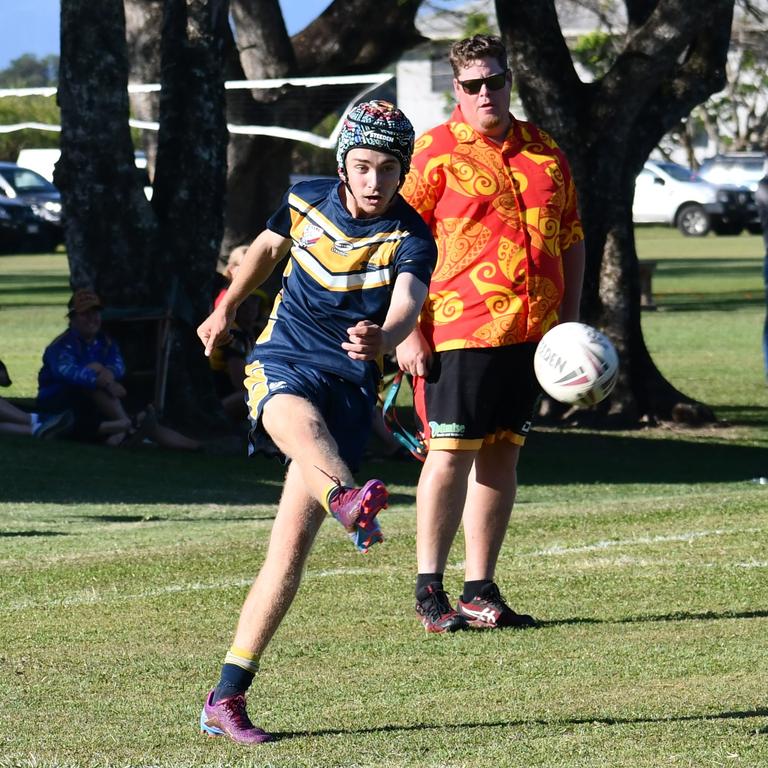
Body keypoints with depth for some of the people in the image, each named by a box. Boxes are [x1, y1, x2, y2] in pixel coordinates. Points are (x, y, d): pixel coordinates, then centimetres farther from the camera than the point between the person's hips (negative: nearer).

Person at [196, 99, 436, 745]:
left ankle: (227, 699, -6)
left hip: (351, 383, -1)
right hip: (282, 362, 1)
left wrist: (383, 337, -52)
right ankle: (350, 501, -74)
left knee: (291, 544, -11)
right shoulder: (306, 201, 3)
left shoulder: (411, 239, -8)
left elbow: (408, 305, -29)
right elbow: (268, 247, 26)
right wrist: (226, 310, 38)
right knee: (295, 417, -39)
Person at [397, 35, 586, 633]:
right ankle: (429, 591, 3)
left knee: (503, 453, 8)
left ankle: (481, 590, 14)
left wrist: (569, 320, 11)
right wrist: (407, 331, -10)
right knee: (451, 451, -5)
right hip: (458, 331, -5)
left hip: (530, 333, 5)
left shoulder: (545, 154, 13)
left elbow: (571, 241, 20)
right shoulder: (437, 152, -2)